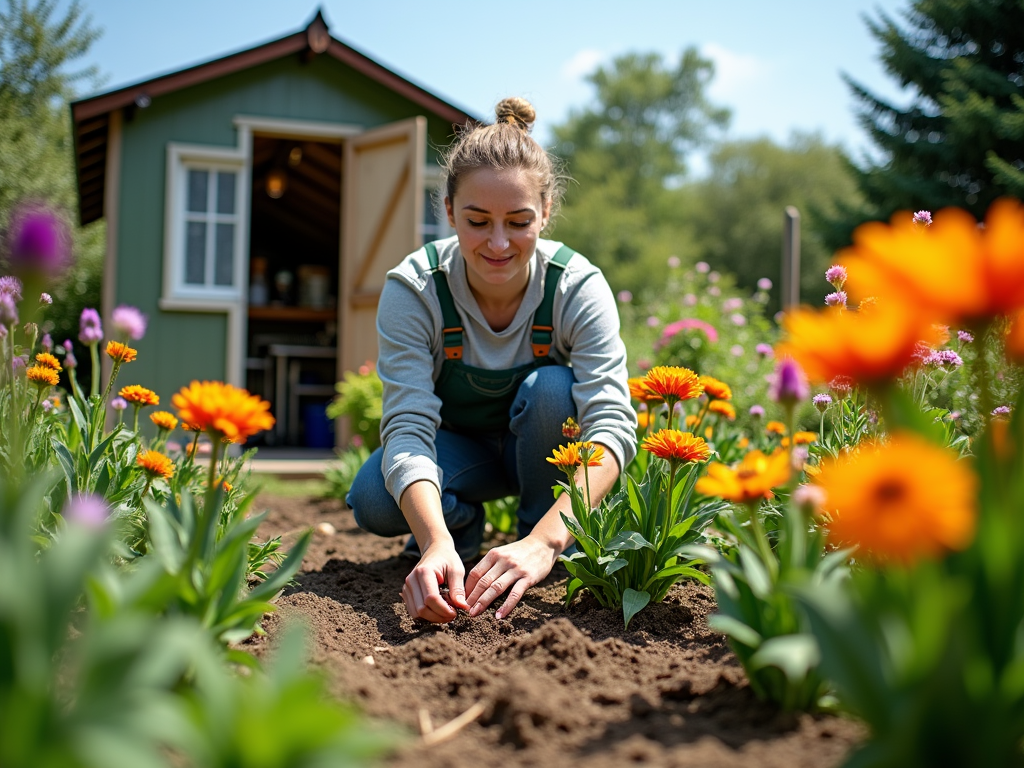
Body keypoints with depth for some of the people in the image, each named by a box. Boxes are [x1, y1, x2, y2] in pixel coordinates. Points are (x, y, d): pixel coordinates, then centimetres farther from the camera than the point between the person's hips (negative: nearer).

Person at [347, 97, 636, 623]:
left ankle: (544, 545, -9)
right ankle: (462, 527, 4)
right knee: (373, 501, -29)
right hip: (458, 451, 0)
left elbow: (611, 421, -36)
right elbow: (407, 426, -33)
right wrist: (437, 543, -52)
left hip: (546, 453, 0)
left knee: (552, 388, -33)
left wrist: (545, 541, -52)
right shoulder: (412, 290, -25)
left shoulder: (578, 287, -26)